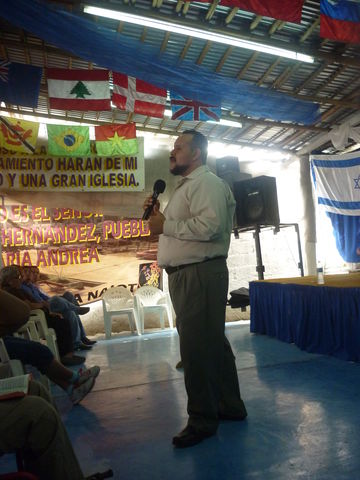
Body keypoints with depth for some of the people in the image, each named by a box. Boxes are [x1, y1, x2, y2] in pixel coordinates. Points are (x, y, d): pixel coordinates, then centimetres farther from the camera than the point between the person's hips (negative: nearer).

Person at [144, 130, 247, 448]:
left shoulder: (207, 183, -10)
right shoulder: (185, 186, 22)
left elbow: (209, 226, -26)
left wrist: (166, 225, -15)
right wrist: (158, 216, 9)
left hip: (200, 275, -10)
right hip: (185, 275, 10)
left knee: (197, 348, -3)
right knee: (213, 342, 17)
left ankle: (203, 420, 14)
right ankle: (230, 406, 32)